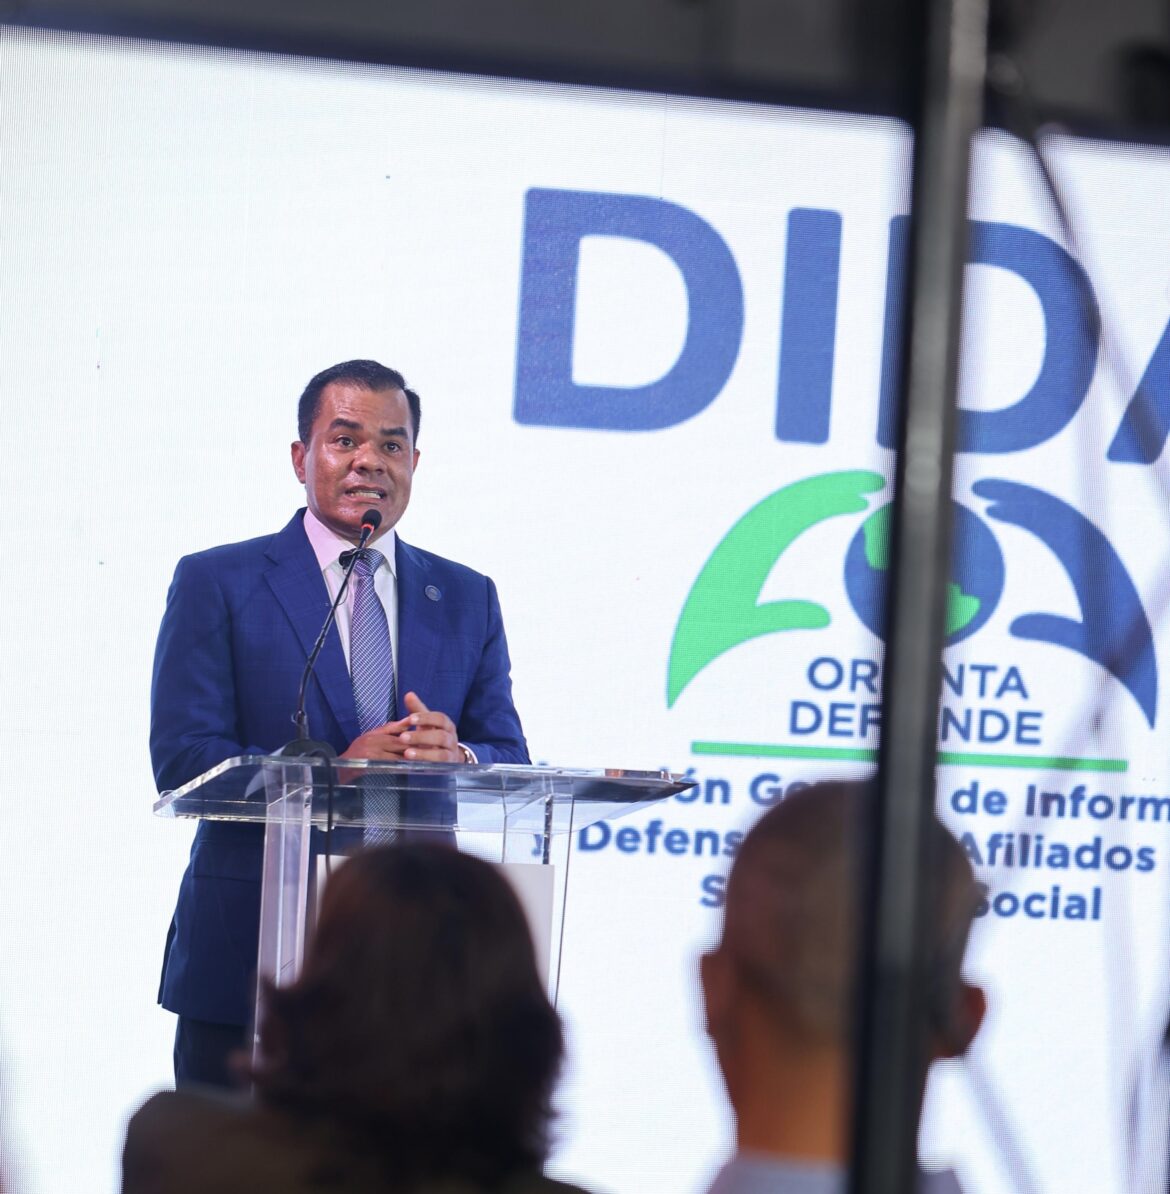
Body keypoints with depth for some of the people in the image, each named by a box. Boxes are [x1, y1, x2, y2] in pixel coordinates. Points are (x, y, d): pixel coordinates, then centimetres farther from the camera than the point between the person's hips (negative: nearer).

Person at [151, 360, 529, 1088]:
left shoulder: (468, 599, 15)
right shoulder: (217, 584, 4)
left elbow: (511, 762, 9)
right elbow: (182, 760, -6)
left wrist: (454, 755, -15)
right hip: (248, 965, -2)